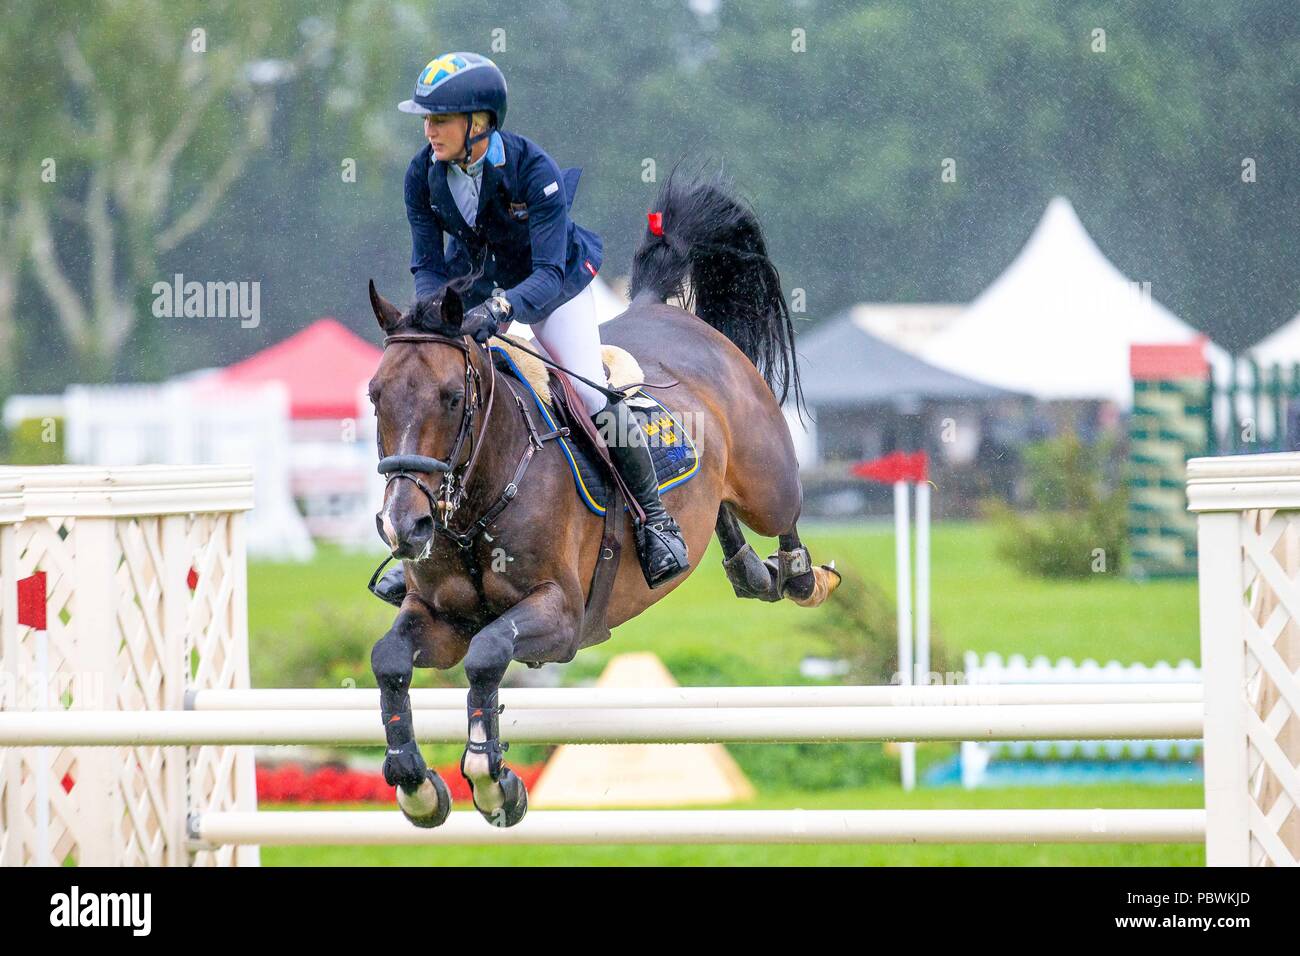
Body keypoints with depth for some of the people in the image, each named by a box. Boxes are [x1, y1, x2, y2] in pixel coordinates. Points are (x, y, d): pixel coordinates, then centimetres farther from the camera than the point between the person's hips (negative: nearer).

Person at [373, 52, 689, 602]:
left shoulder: (532, 169, -33)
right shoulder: (424, 176, -20)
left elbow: (549, 273, -36)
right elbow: (427, 266, -13)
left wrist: (501, 307, -55)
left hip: (553, 288, -4)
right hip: (476, 288, 4)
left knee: (594, 400, -14)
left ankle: (655, 517, 6)